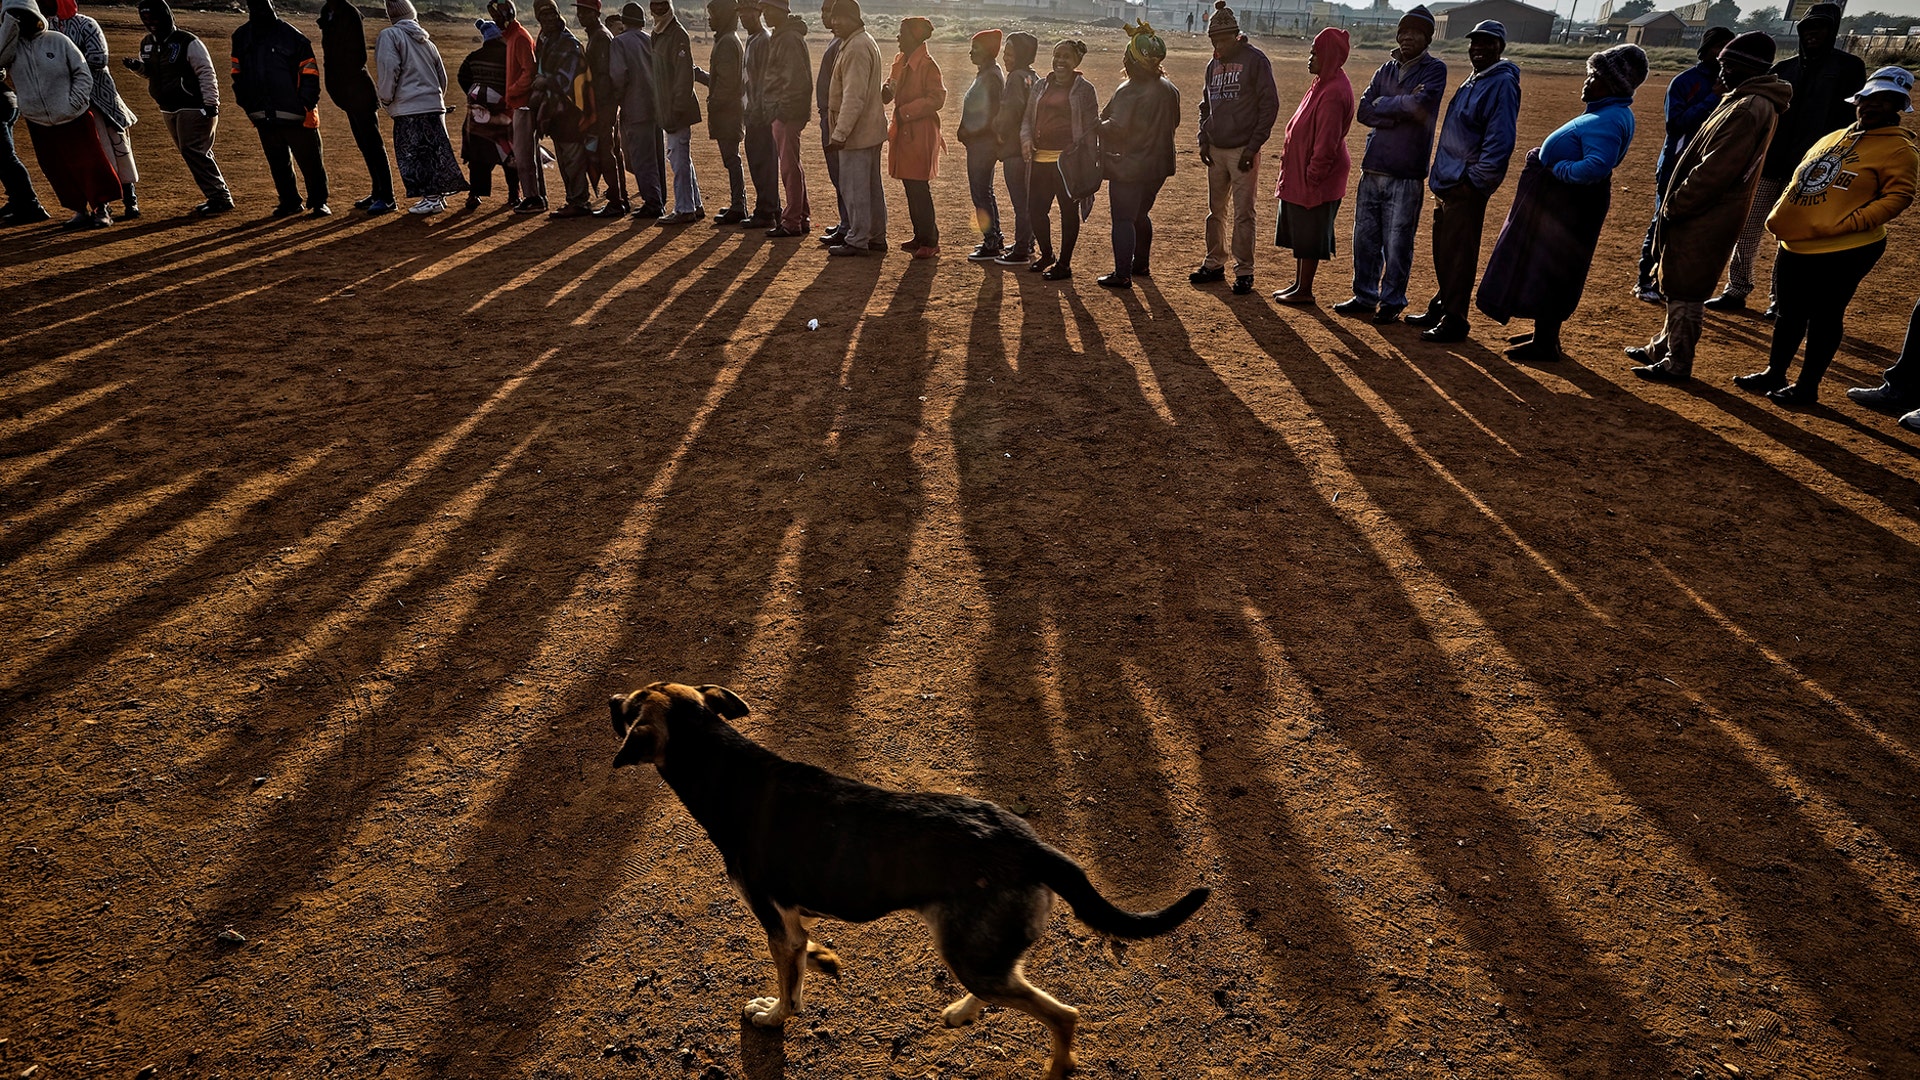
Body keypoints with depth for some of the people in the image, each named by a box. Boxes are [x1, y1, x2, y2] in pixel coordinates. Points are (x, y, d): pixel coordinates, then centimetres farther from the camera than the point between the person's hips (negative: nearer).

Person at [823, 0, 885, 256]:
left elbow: (854, 97, -24)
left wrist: (840, 133, -24)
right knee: (872, 186, 14)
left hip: (857, 132, -10)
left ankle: (857, 241, 1)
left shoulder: (856, 48, -18)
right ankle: (876, 237, 20)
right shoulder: (866, 42, 15)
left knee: (854, 188, -4)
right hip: (870, 129, 10)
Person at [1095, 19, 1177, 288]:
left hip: (1128, 167, -8)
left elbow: (1116, 128, -24)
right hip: (1158, 164, 8)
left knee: (1123, 220, -4)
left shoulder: (1130, 91, -19)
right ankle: (1141, 263, 34)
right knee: (1141, 214, 23)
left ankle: (1122, 275, -5)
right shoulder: (1169, 89, 5)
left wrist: (1095, 126, -7)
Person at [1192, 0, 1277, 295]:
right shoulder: (1214, 64, 12)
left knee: (1243, 214, -4)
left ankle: (1244, 272, 1)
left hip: (1243, 151, -6)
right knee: (1215, 211, 12)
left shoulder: (1255, 60, -6)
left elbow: (1269, 104, -8)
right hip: (1216, 150, 6)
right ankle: (1214, 264, 23)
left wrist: (1254, 146, -13)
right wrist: (1204, 140, 9)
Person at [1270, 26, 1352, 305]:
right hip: (1300, 173, 10)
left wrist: (1312, 177, -20)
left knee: (1309, 235, 0)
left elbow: (1327, 142, -23)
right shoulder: (1324, 84, 11)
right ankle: (1298, 283, 26)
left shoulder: (1334, 92, -20)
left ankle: (1305, 290, 9)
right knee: (1299, 232, 16)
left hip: (1316, 179, -10)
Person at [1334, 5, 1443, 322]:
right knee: (1365, 238, 10)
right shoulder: (1387, 69, 13)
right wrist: (1402, 109, -12)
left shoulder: (1434, 69, -1)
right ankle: (1365, 296, 23)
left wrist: (1384, 104, -7)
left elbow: (1421, 104, -20)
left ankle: (1391, 302, 13)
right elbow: (1363, 111, 0)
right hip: (1372, 168, 5)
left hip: (1407, 174, -5)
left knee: (1397, 244, 0)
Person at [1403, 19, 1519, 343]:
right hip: (1447, 183, 9)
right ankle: (1441, 308, 28)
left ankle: (1454, 321, 1)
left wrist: (1475, 181, -19)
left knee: (1458, 255, -5)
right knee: (1442, 252, 16)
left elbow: (1500, 141, -19)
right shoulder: (1473, 81, 18)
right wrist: (1441, 176, 16)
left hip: (1467, 188, -9)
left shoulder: (1502, 83, -11)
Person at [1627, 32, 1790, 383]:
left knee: (1684, 291, -1)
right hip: (1706, 214, 10)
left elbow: (1714, 170, -24)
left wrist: (1674, 207, -16)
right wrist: (1676, 204, 13)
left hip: (1704, 220, -10)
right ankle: (1663, 348, 33)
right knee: (1678, 286, 20)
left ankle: (1677, 365, 7)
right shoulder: (1747, 101, 13)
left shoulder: (1749, 109, -20)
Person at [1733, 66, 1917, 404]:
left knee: (1824, 317, 1)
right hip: (1796, 245, 7)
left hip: (1842, 251, -7)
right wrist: (1780, 217, 7)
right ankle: (1774, 374, 30)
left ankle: (1807, 386, 11)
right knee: (1789, 312, 16)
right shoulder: (1834, 138, 17)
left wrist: (1845, 223, -22)